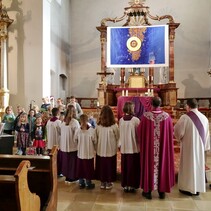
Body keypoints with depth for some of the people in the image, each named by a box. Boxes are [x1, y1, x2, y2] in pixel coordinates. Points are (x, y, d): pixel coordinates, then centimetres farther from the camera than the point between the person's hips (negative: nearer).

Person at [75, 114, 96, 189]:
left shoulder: (78, 130, -13)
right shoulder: (92, 130, -19)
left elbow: (75, 140, 0)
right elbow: (94, 141, -9)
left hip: (80, 153, 2)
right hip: (89, 153, -2)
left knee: (80, 168, 15)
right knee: (88, 168, 11)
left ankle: (81, 183, 28)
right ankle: (88, 183, 22)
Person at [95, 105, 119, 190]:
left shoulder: (98, 125, -11)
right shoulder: (114, 125, -15)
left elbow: (95, 138, -1)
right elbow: (118, 137, -2)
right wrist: (116, 146, 16)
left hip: (100, 150, 2)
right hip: (111, 150, -2)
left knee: (101, 166, 15)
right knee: (110, 166, 12)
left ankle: (102, 182, 27)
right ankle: (108, 183, 22)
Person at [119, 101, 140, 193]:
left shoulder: (121, 120, -3)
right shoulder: (136, 120, -13)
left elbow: (119, 134, 3)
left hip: (124, 148, 4)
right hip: (134, 147, -3)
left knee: (125, 167, 12)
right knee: (133, 167, 7)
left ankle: (125, 185, 20)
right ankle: (131, 185, 13)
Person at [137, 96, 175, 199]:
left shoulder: (146, 116, -12)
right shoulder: (167, 116, -8)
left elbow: (139, 131, -3)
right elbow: (171, 133, 2)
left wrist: (142, 142, 16)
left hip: (148, 147, -1)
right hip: (163, 147, 1)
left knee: (149, 165, 10)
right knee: (162, 165, 13)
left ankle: (148, 191, 19)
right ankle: (162, 191, 23)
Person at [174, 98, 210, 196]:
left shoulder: (185, 117, -18)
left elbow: (177, 131, -13)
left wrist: (180, 138, 8)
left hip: (188, 146, -5)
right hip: (200, 146, 5)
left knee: (189, 165, 6)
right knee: (198, 165, 14)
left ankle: (188, 188, 15)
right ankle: (198, 188, 24)